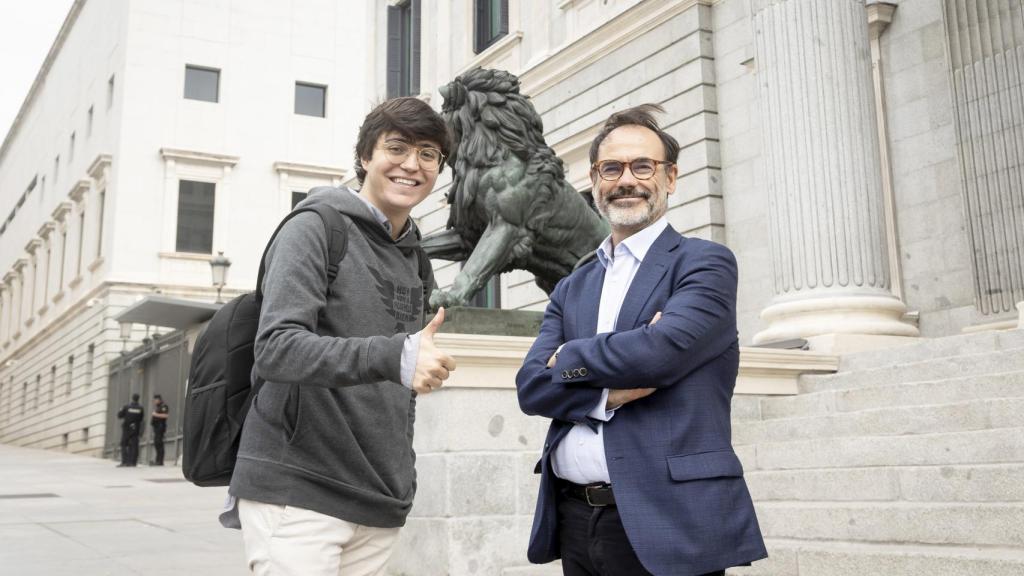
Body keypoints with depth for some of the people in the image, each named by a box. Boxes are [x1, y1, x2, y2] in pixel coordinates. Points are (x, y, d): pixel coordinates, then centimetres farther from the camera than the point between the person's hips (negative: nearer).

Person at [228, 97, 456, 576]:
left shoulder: (417, 262, 16)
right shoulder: (314, 230, -5)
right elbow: (276, 349, -18)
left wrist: (399, 475, 17)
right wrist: (394, 356, -30)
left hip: (378, 506, 6)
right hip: (296, 494, -6)